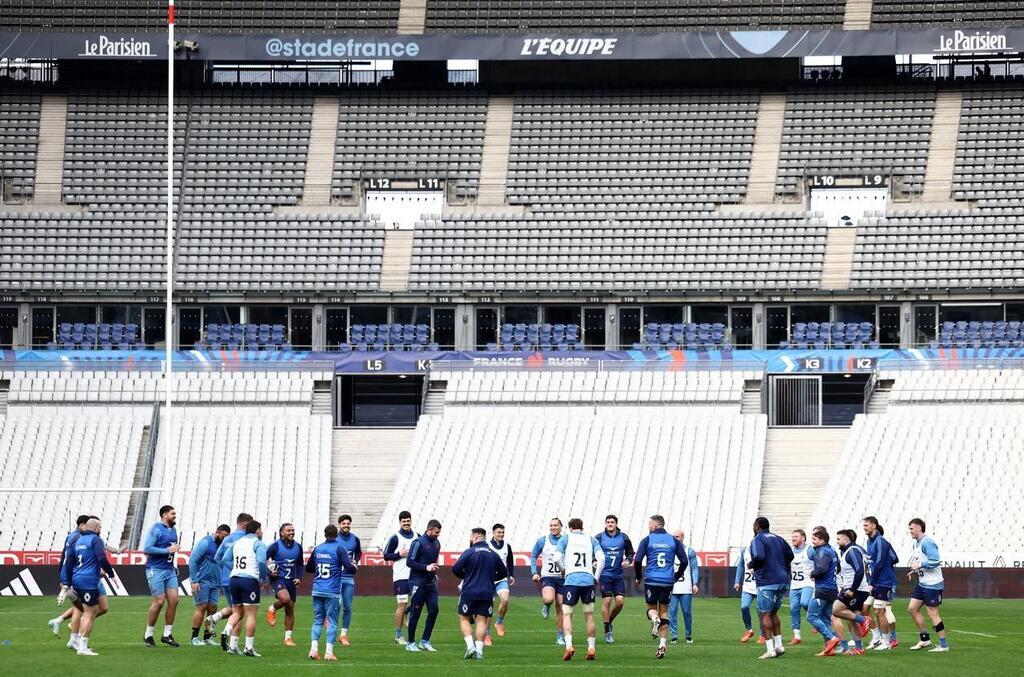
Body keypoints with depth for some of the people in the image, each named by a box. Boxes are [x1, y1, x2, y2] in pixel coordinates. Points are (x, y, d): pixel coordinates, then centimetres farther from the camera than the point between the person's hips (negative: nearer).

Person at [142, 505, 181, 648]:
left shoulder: (173, 530, 14)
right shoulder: (155, 529, -10)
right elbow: (147, 549, -18)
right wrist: (168, 550, -17)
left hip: (170, 570, 7)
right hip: (156, 570, -7)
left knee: (174, 600, 0)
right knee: (159, 601, -9)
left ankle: (167, 634, 8)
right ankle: (148, 635, 4)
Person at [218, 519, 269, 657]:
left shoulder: (236, 543, 17)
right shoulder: (258, 544, -2)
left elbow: (224, 560, 15)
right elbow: (261, 562, -15)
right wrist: (264, 579, -4)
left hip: (234, 578, 6)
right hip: (250, 580, -6)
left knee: (237, 613, 16)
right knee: (251, 614, -1)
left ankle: (232, 645, 8)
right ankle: (249, 647, -3)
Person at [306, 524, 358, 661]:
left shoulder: (317, 549, 9)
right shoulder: (339, 548, -6)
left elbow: (308, 568, 19)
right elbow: (349, 568, -13)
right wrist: (354, 566, 9)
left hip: (317, 591, 4)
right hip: (332, 592, -4)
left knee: (317, 620, 10)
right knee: (332, 622, 1)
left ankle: (313, 649, -2)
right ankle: (329, 652, -4)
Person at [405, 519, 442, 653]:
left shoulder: (436, 543, 12)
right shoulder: (419, 543, -11)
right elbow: (410, 562, -14)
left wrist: (434, 573, 15)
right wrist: (426, 567, -20)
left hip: (430, 583, 7)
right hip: (417, 583, -7)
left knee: (433, 610, -1)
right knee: (415, 613, -2)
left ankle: (425, 642, 8)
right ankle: (410, 643, 8)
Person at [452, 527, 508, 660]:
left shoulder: (469, 552, -6)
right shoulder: (493, 554, 7)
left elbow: (455, 569, -9)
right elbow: (503, 573, 14)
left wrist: (465, 576, 10)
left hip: (469, 592, -3)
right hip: (487, 593, 3)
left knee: (464, 619, 7)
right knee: (482, 621, 5)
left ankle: (470, 646, -10)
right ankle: (479, 650, -3)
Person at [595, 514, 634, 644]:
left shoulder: (623, 538, 5)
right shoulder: (599, 538, -1)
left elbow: (630, 553, 15)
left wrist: (628, 560, -5)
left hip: (619, 575, 2)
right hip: (605, 574, -2)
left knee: (620, 601, -7)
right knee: (607, 601, -7)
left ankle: (610, 621, 21)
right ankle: (607, 631, 2)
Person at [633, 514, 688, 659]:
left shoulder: (647, 540, -1)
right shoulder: (673, 541, 7)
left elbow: (637, 560, -7)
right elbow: (684, 561, 6)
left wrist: (638, 577, 9)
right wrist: (677, 576, 20)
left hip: (651, 581, -2)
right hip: (668, 582, 2)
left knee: (651, 608, 15)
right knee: (664, 611, 10)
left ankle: (654, 618, -22)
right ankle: (662, 645, 2)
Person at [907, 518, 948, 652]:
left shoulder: (927, 543, -18)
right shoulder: (916, 543, 14)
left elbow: (934, 561, -26)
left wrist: (919, 565, -18)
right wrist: (915, 571, 9)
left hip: (932, 584, -10)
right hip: (922, 583, 10)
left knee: (932, 613, -6)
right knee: (912, 608, 10)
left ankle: (943, 645, 1)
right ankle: (925, 639, 18)